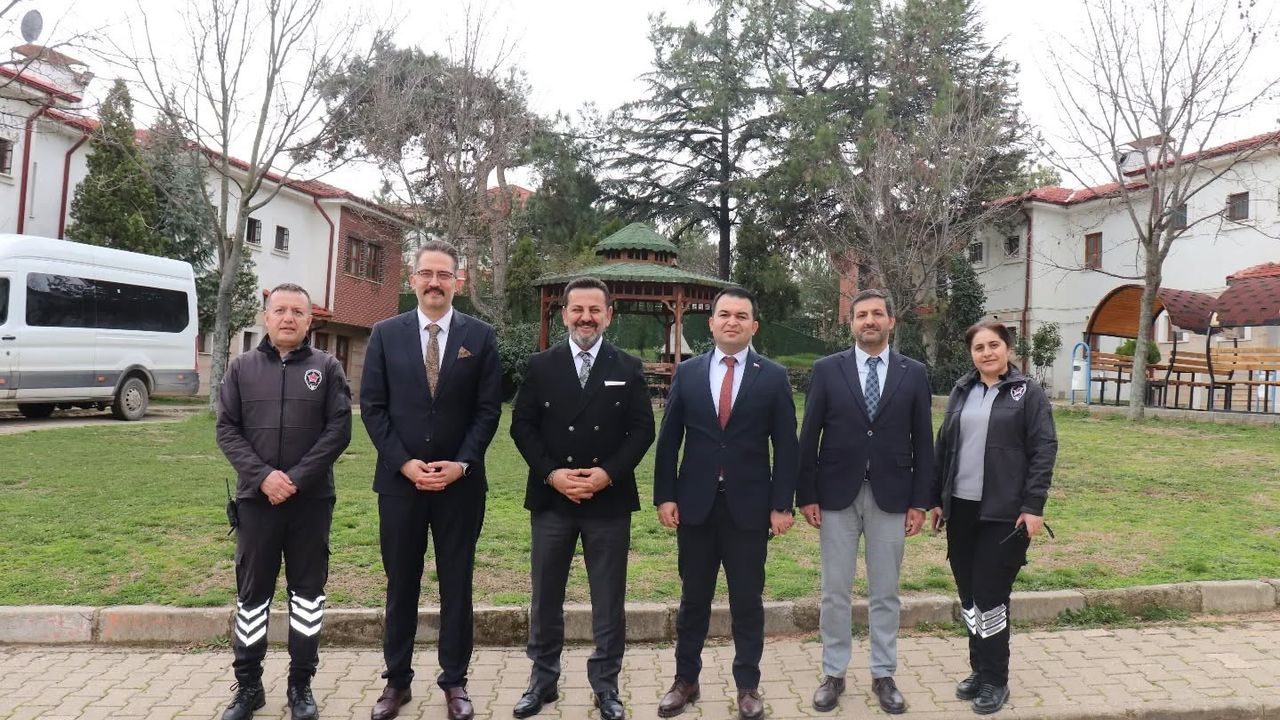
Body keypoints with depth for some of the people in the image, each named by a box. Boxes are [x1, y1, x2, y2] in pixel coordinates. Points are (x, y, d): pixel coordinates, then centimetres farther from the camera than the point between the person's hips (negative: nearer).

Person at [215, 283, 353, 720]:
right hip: (256, 498, 1)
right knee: (252, 592, 9)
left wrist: (297, 478, -13)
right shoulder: (242, 367, 7)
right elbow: (227, 430, 2)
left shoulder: (327, 367, 3)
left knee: (308, 590, 7)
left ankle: (301, 684, 20)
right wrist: (262, 475, -13)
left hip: (311, 499, -1)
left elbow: (339, 429, -4)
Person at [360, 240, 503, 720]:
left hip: (461, 482, 0)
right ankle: (397, 681, 26)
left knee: (456, 584, 9)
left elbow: (488, 409, -1)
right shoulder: (386, 334, 3)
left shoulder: (480, 336, 1)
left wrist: (461, 464, -12)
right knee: (401, 584, 11)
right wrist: (404, 463, -9)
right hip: (399, 480, 1)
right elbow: (372, 406, 1)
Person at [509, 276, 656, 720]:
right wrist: (551, 473, -11)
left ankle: (606, 684, 23)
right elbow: (522, 426, 1)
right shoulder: (541, 366, 4)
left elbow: (642, 429, -1)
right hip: (551, 498, 1)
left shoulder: (628, 368, 3)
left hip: (609, 500, 0)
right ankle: (543, 679, 28)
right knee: (546, 596, 12)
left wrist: (607, 473, -13)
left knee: (609, 600, 8)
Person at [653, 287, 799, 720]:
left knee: (747, 600, 9)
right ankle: (686, 680, 28)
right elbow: (669, 439, 4)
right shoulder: (687, 372, 3)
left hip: (749, 505, -1)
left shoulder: (773, 377, -1)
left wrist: (782, 504, -6)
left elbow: (785, 446, -2)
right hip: (695, 503, 2)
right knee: (693, 597, 13)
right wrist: (665, 495, -2)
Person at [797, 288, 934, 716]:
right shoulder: (827, 369, 0)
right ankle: (833, 673, 22)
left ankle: (883, 675, 25)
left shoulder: (914, 374, 3)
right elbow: (809, 437, 0)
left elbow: (922, 443, 4)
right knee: (835, 592, 8)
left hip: (891, 496, 1)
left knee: (886, 593, 11)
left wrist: (920, 501, 0)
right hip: (837, 494, 0)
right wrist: (806, 495, -4)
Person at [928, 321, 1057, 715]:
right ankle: (979, 669, 27)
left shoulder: (1028, 392, -3)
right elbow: (944, 446, 11)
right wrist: (937, 499, 9)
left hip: (1003, 512, -4)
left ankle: (996, 680, 16)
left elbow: (1044, 450, -7)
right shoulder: (961, 391, 9)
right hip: (961, 508, 5)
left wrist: (1033, 506, -13)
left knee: (990, 596, 0)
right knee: (968, 595, 11)